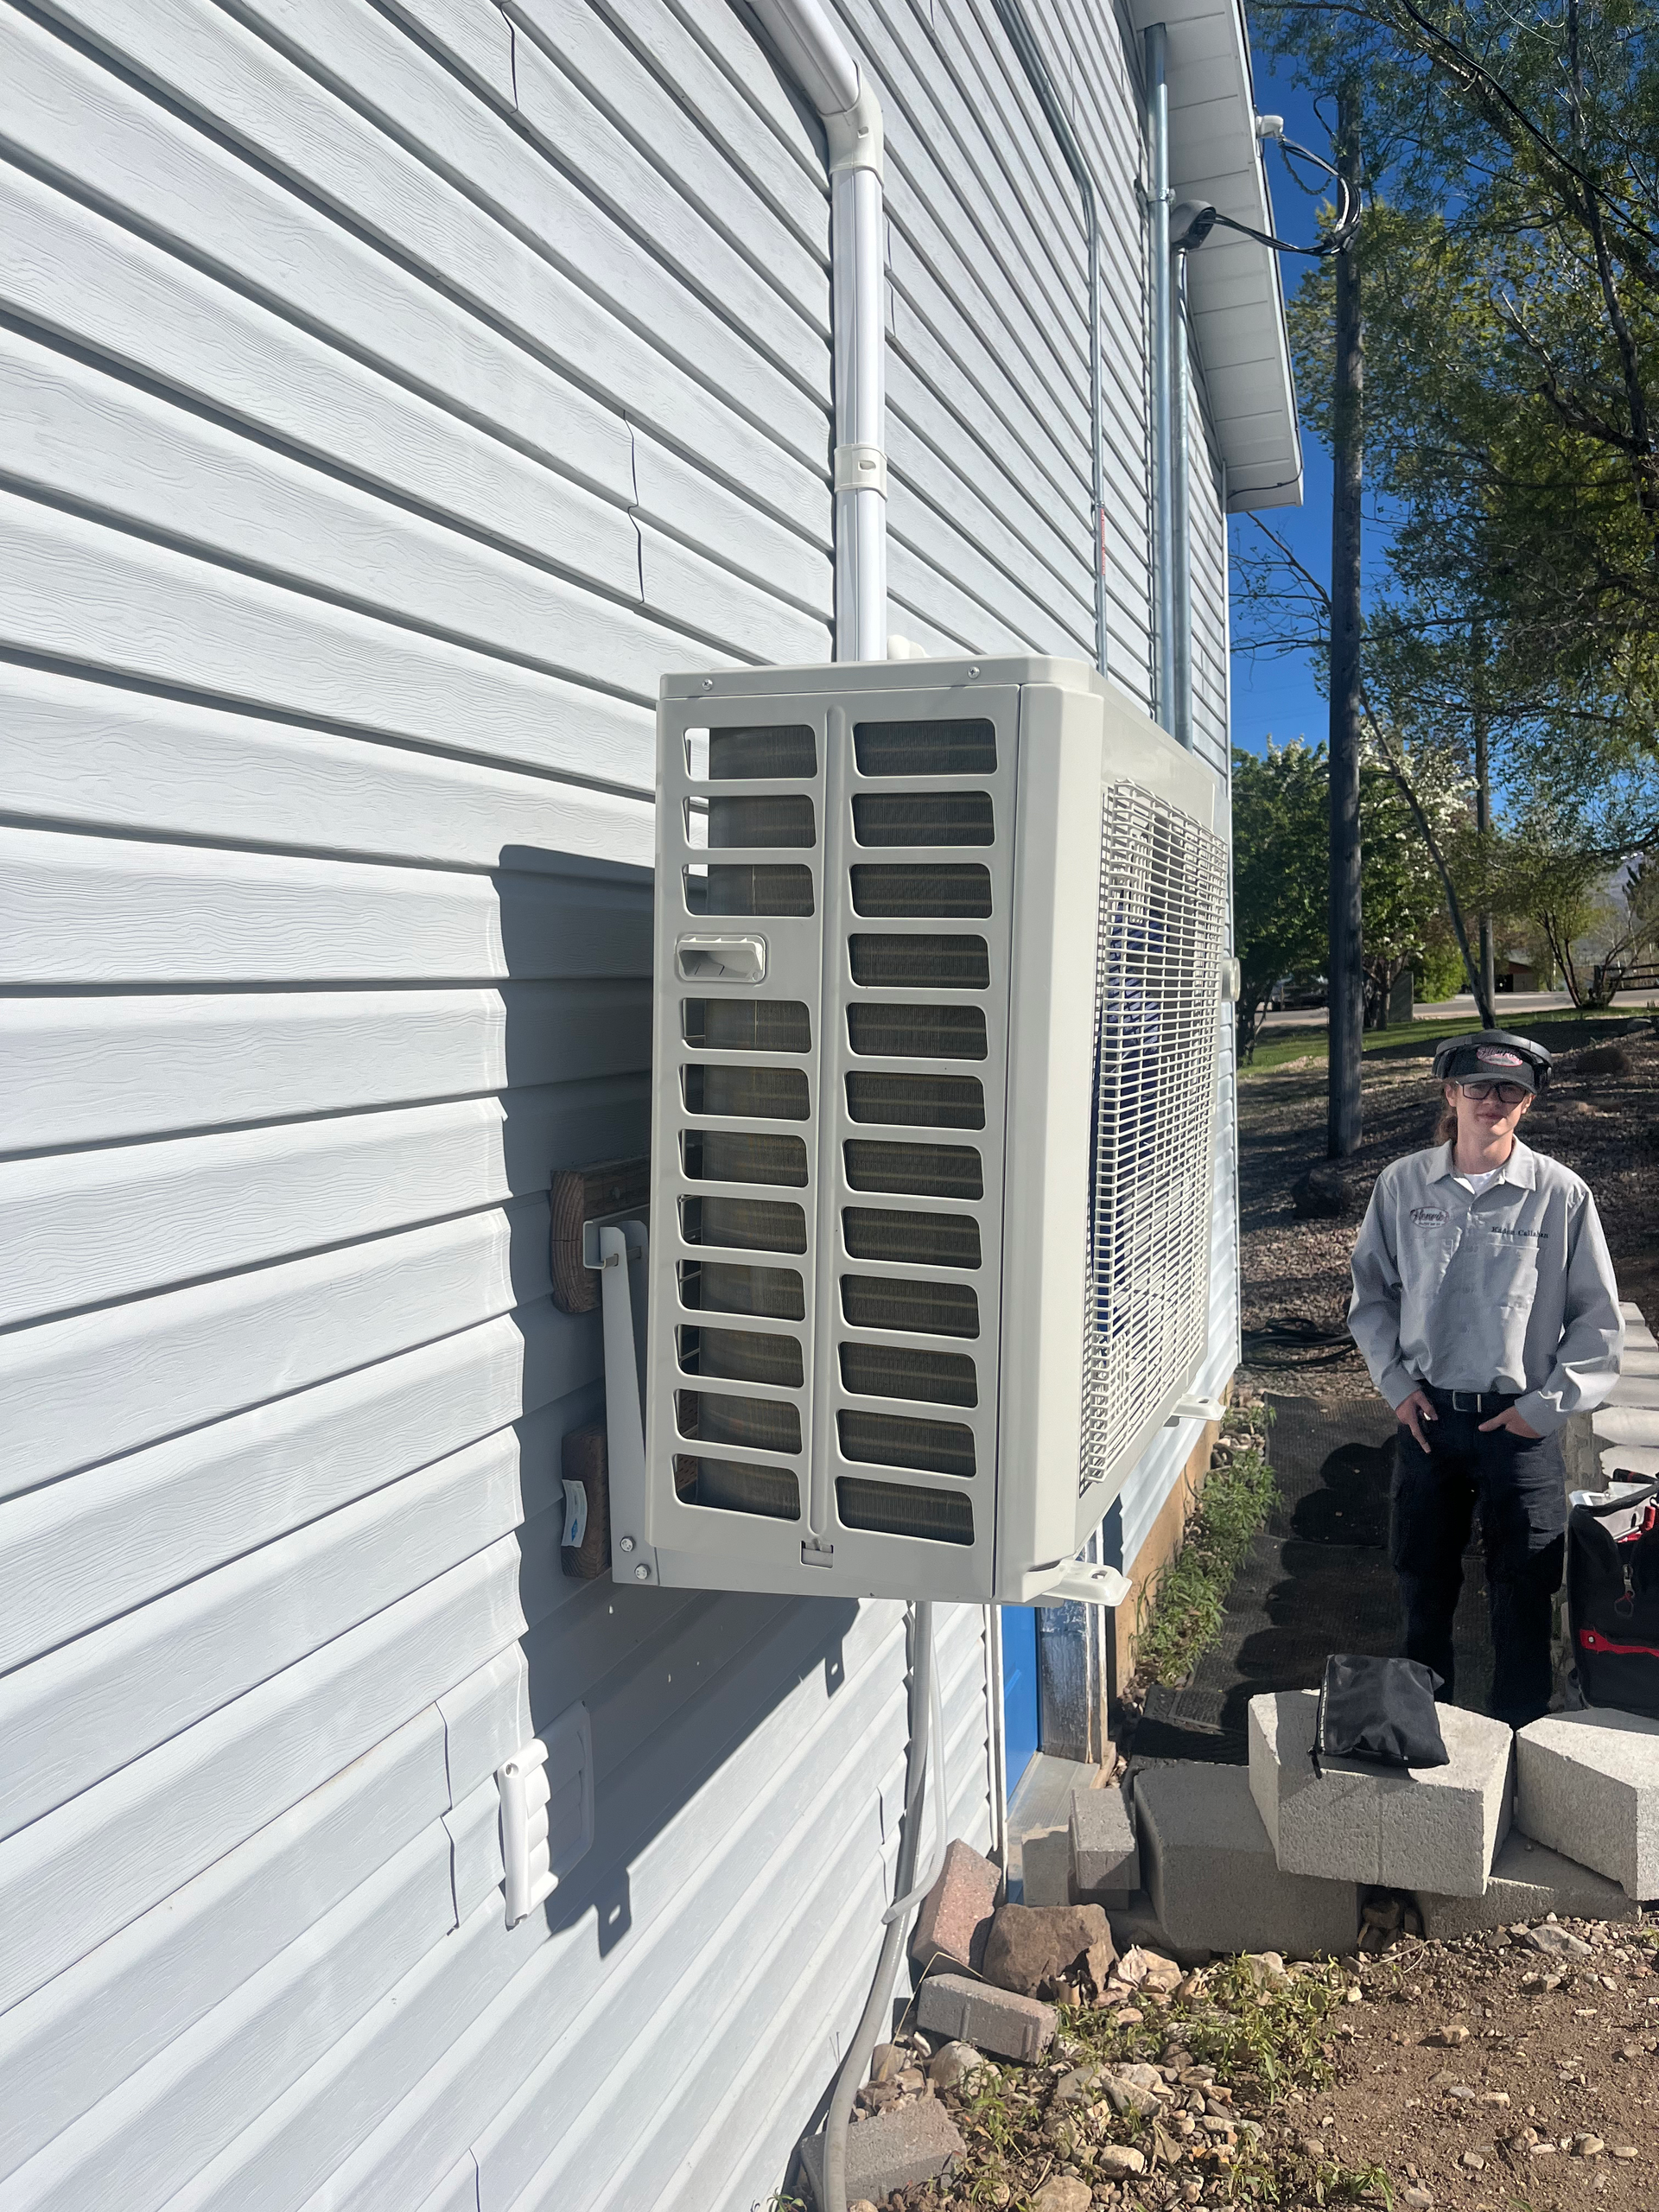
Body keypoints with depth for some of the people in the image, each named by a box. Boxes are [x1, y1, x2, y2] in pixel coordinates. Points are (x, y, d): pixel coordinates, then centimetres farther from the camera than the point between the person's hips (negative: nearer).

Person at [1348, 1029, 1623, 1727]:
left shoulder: (1562, 1195, -8)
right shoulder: (1402, 1184, -2)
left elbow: (1599, 1320, -2)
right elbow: (1370, 1290, 9)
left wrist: (1546, 1405, -7)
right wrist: (1396, 1382, 0)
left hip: (1521, 1423, -2)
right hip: (1426, 1415, 2)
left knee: (1522, 1593, 6)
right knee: (1423, 1579, 15)